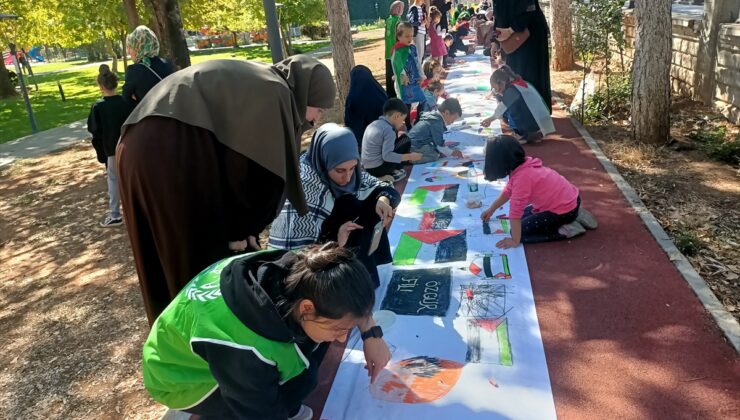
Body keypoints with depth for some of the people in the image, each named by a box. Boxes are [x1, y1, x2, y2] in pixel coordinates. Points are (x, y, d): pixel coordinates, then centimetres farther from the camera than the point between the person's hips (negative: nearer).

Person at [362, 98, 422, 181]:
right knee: (406, 141, -1)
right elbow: (387, 156, -25)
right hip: (378, 169, -9)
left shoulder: (374, 124, 9)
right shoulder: (389, 130, -17)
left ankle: (391, 171, 12)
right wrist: (409, 156, -18)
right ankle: (393, 173, 5)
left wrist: (396, 131, 18)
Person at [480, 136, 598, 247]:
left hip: (565, 210, -9)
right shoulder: (522, 165, -1)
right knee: (524, 216, 23)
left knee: (521, 232, -5)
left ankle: (566, 230, -3)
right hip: (569, 199, 9)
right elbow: (508, 191, 15)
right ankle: (574, 216, 19)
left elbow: (515, 212, -27)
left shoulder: (521, 177, -29)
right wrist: (491, 210, 20)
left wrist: (515, 241, -18)